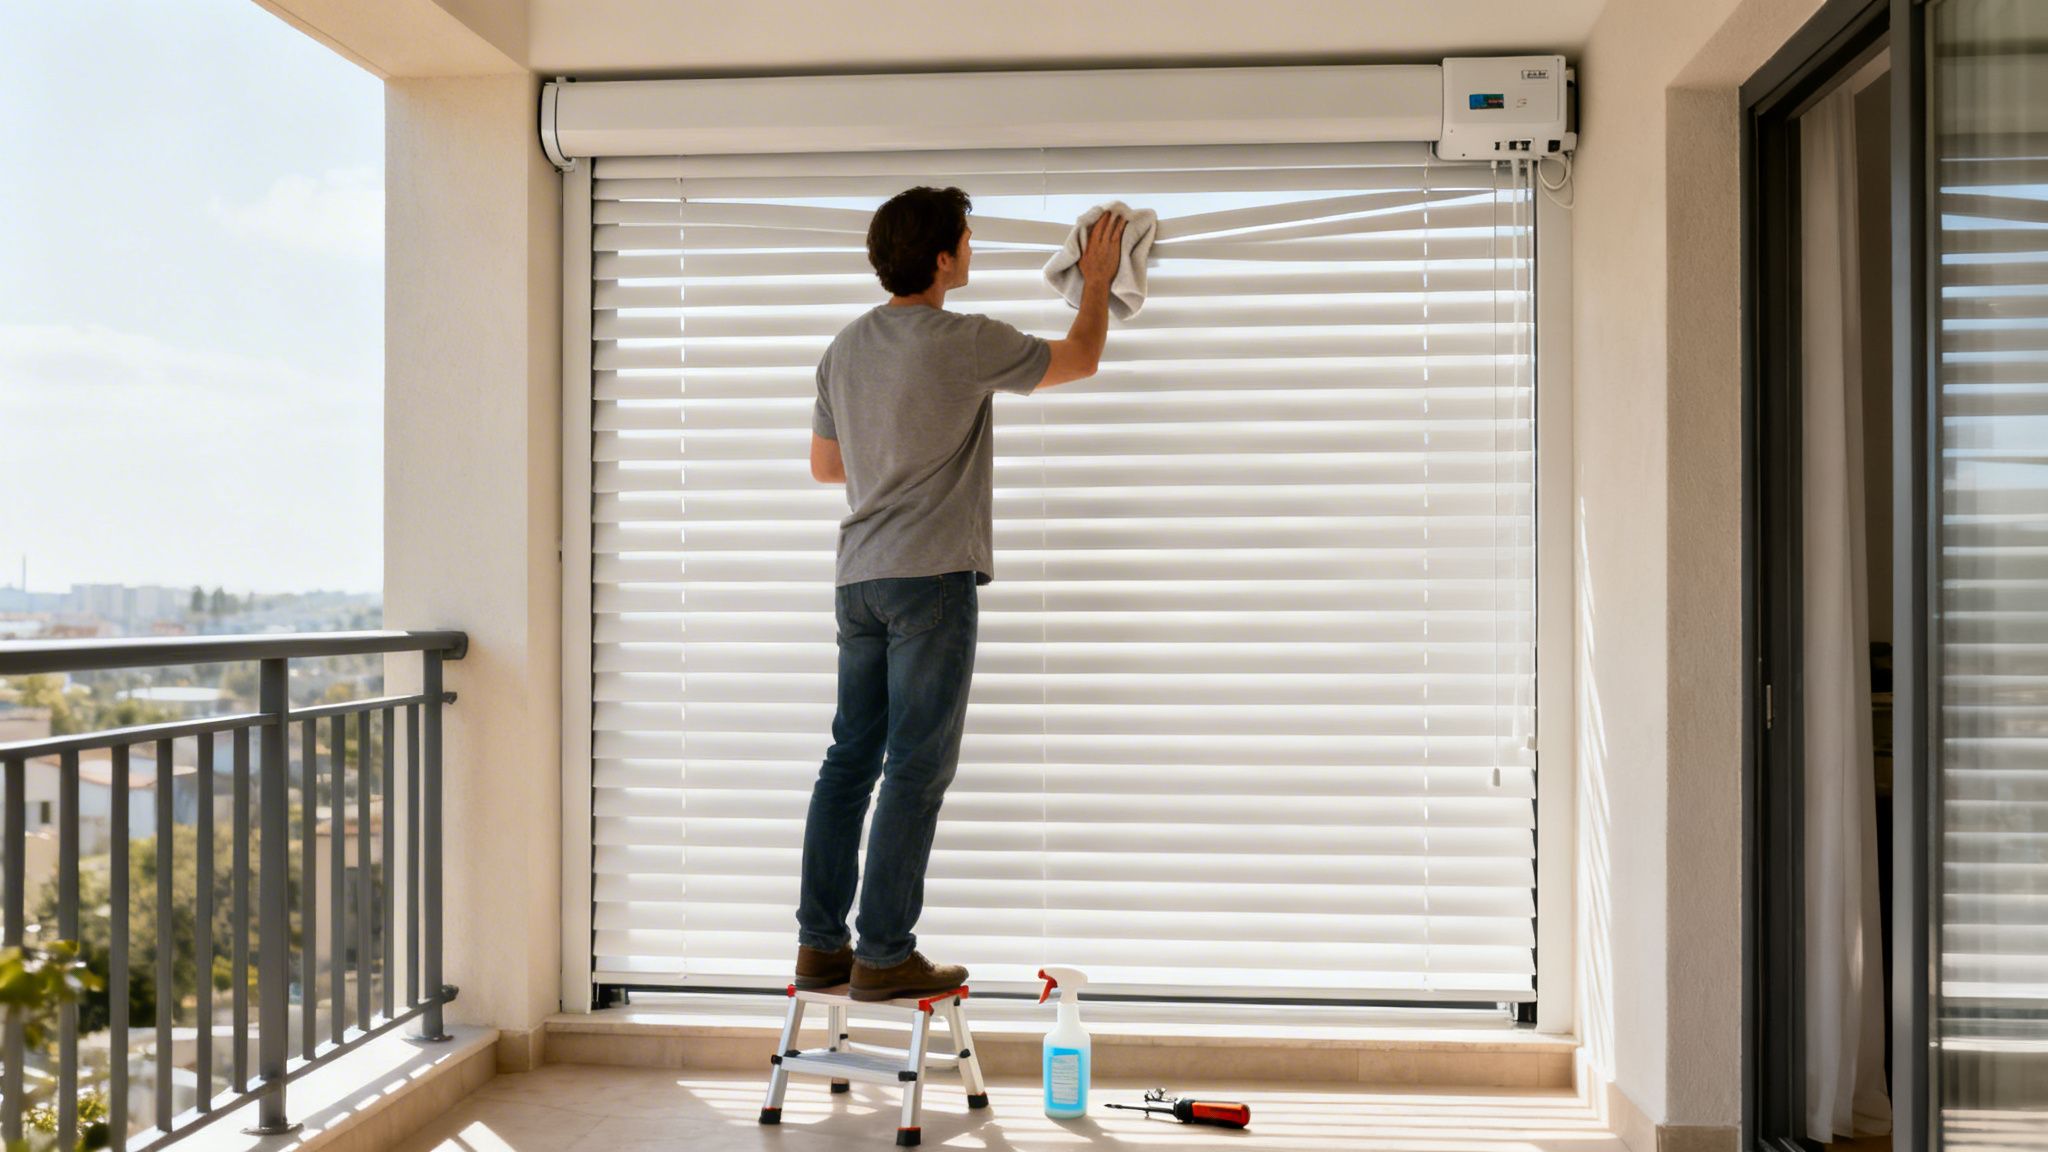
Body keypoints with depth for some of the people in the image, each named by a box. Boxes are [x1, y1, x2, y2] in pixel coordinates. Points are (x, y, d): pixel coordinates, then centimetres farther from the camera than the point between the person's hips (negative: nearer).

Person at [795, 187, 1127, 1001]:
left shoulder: (846, 347, 11)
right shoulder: (965, 343, -9)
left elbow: (825, 464, 21)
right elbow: (1080, 359, 6)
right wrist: (1098, 283, 22)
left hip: (859, 579, 7)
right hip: (931, 577, -7)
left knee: (851, 759, 10)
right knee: (917, 769, -2)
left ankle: (820, 945, 15)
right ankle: (884, 957, 2)